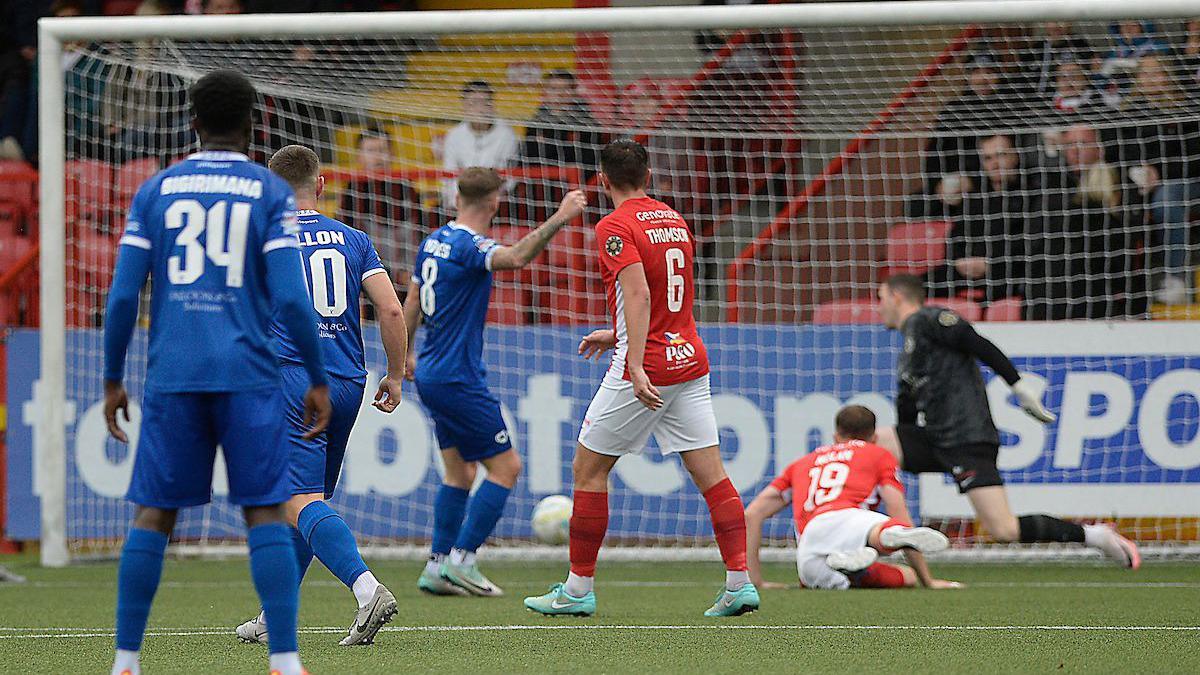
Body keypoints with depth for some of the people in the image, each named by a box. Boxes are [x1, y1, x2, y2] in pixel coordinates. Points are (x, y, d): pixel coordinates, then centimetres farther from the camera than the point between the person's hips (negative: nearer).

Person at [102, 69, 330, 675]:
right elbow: (290, 297, -5)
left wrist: (112, 380, 13)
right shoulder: (270, 192, 3)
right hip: (248, 374, -2)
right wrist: (318, 381, 3)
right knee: (265, 512, -1)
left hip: (172, 376, 2)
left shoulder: (156, 189, 8)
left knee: (152, 514, 5)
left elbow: (122, 295, 4)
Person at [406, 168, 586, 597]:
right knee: (506, 466, -3)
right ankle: (461, 561, -5)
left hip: (431, 374, 9)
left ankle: (438, 568, 14)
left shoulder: (434, 242, 10)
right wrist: (559, 220, -43)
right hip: (458, 380, -9)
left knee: (460, 471, 16)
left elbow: (411, 302, 22)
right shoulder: (468, 246, -17)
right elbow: (517, 257, -39)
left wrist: (406, 355, 35)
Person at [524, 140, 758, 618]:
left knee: (588, 468, 5)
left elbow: (638, 295, -23)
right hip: (690, 360, 7)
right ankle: (739, 582, -5)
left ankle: (579, 588, 8)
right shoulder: (675, 221, 14)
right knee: (711, 473, 4)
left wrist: (637, 367, -30)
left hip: (645, 366, -7)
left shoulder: (616, 227, -10)